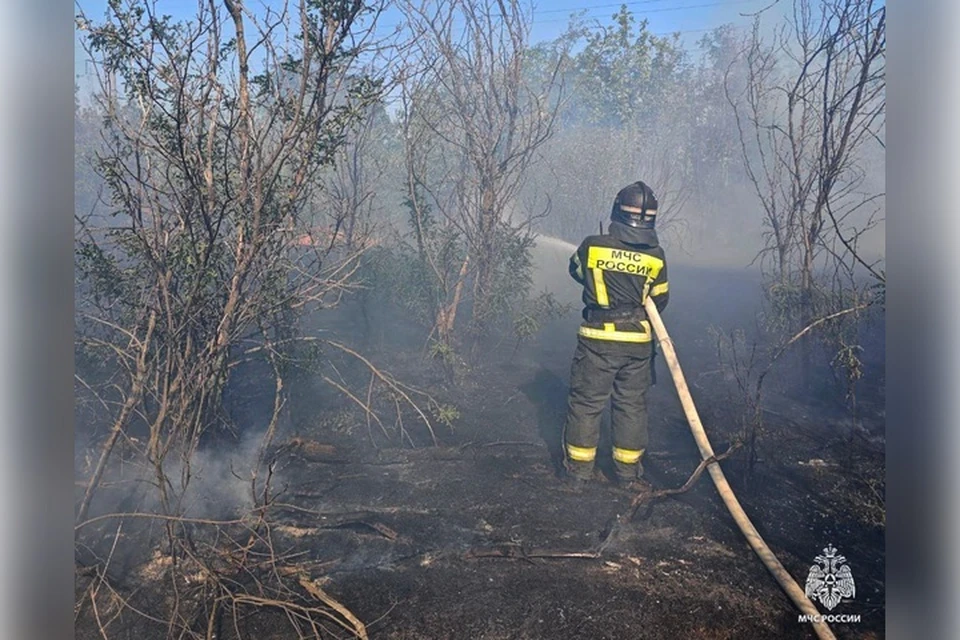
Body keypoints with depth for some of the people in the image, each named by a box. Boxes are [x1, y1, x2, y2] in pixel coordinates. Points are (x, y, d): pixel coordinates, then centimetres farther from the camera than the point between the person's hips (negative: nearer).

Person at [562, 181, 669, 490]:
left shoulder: (593, 246, -9)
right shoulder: (656, 255, -3)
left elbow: (576, 269, 12)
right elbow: (660, 301, 7)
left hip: (598, 338, -2)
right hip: (638, 342, 2)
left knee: (586, 403, 8)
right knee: (632, 405, 13)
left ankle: (578, 470, 16)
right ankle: (628, 472, 23)